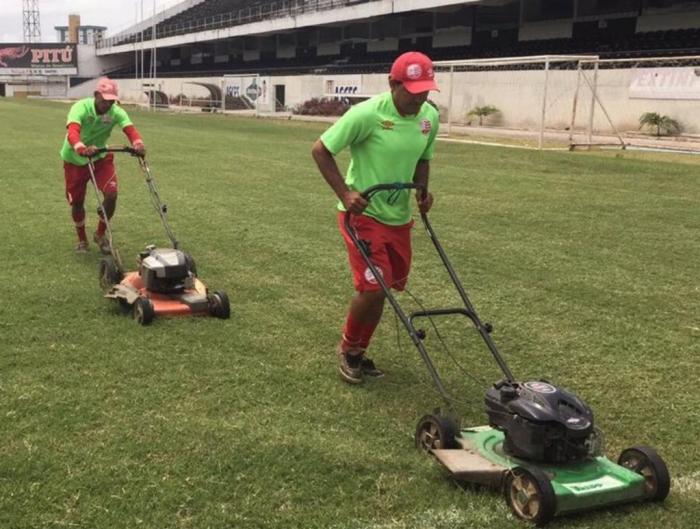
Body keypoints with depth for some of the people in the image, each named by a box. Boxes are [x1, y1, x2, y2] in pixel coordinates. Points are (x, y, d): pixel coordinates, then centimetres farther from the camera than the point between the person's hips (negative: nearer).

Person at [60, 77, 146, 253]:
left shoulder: (116, 112, -18)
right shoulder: (81, 108, -28)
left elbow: (130, 129, -33)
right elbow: (73, 132, -44)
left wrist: (138, 145, -56)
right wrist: (82, 149, -65)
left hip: (101, 158, 2)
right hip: (75, 160, -2)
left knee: (111, 193, -16)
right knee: (76, 201, 5)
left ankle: (100, 234, 7)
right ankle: (82, 239, 29)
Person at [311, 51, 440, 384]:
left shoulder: (430, 116, -1)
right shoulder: (367, 114, -20)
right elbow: (320, 150, -13)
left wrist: (422, 190, -3)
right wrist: (345, 194, -20)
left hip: (400, 217, 7)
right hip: (363, 213, -6)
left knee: (386, 288, 10)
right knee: (373, 287, -13)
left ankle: (359, 352, 29)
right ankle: (347, 347, 15)